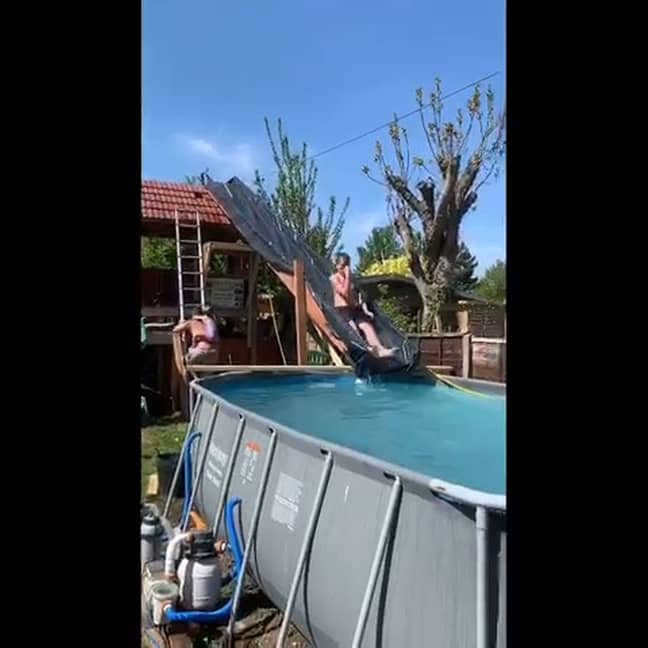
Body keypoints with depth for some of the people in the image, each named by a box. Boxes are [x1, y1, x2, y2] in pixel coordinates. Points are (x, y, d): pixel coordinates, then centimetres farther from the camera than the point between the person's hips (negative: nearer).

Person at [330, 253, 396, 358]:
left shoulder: (351, 278, 20)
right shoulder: (334, 278, 1)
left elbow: (358, 296, 20)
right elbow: (345, 292, -14)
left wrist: (365, 310, 7)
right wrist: (347, 276, -14)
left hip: (355, 309, 4)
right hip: (342, 310, -4)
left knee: (367, 325, -21)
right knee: (353, 327, -31)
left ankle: (380, 349, -38)